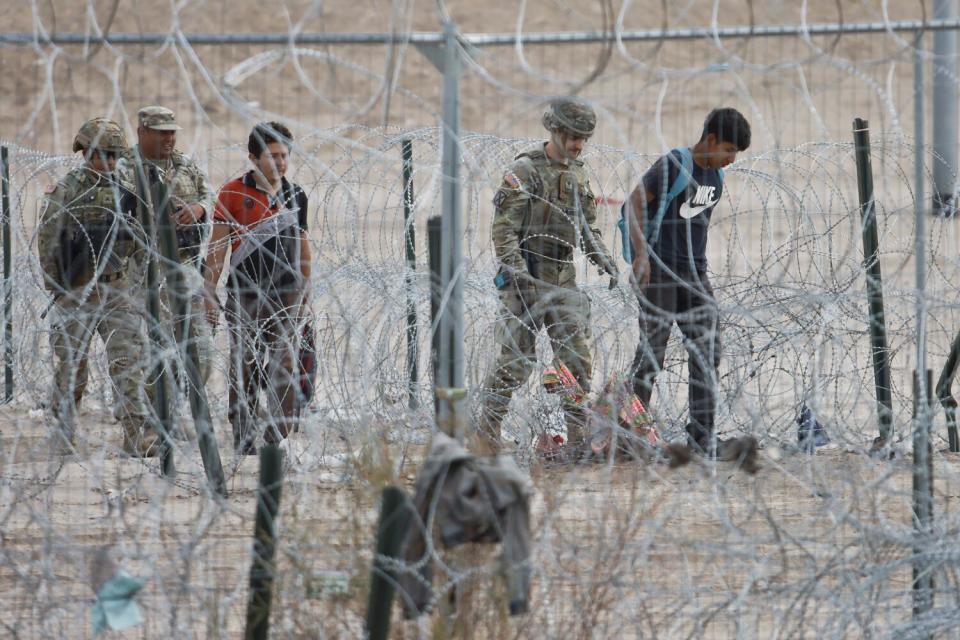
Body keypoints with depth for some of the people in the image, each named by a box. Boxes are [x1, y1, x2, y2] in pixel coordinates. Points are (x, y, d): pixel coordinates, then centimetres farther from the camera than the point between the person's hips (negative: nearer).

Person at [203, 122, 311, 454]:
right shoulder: (233, 193, -2)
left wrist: (306, 289, 19)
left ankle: (280, 433, -4)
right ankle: (243, 436, 10)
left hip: (286, 293, 2)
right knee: (244, 367, 3)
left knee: (285, 365, -5)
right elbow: (217, 246, -1)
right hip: (245, 293, -2)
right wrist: (209, 294, -5)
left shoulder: (296, 195, 10)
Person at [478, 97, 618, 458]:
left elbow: (587, 228, 23)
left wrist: (605, 263, 8)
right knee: (516, 358, -5)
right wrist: (515, 268, -23)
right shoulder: (525, 170, -8)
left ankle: (578, 435, 2)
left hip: (563, 278, 6)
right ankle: (488, 425, 8)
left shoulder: (578, 174, 14)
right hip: (527, 279, -6)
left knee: (577, 359, 0)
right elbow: (505, 226, -13)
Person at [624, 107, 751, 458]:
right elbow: (634, 203, -11)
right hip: (660, 271, -7)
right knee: (651, 352, -3)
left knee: (707, 351, -1)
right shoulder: (673, 165, -10)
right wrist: (641, 254, -19)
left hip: (695, 274, 7)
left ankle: (702, 433, -1)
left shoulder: (716, 176, 13)